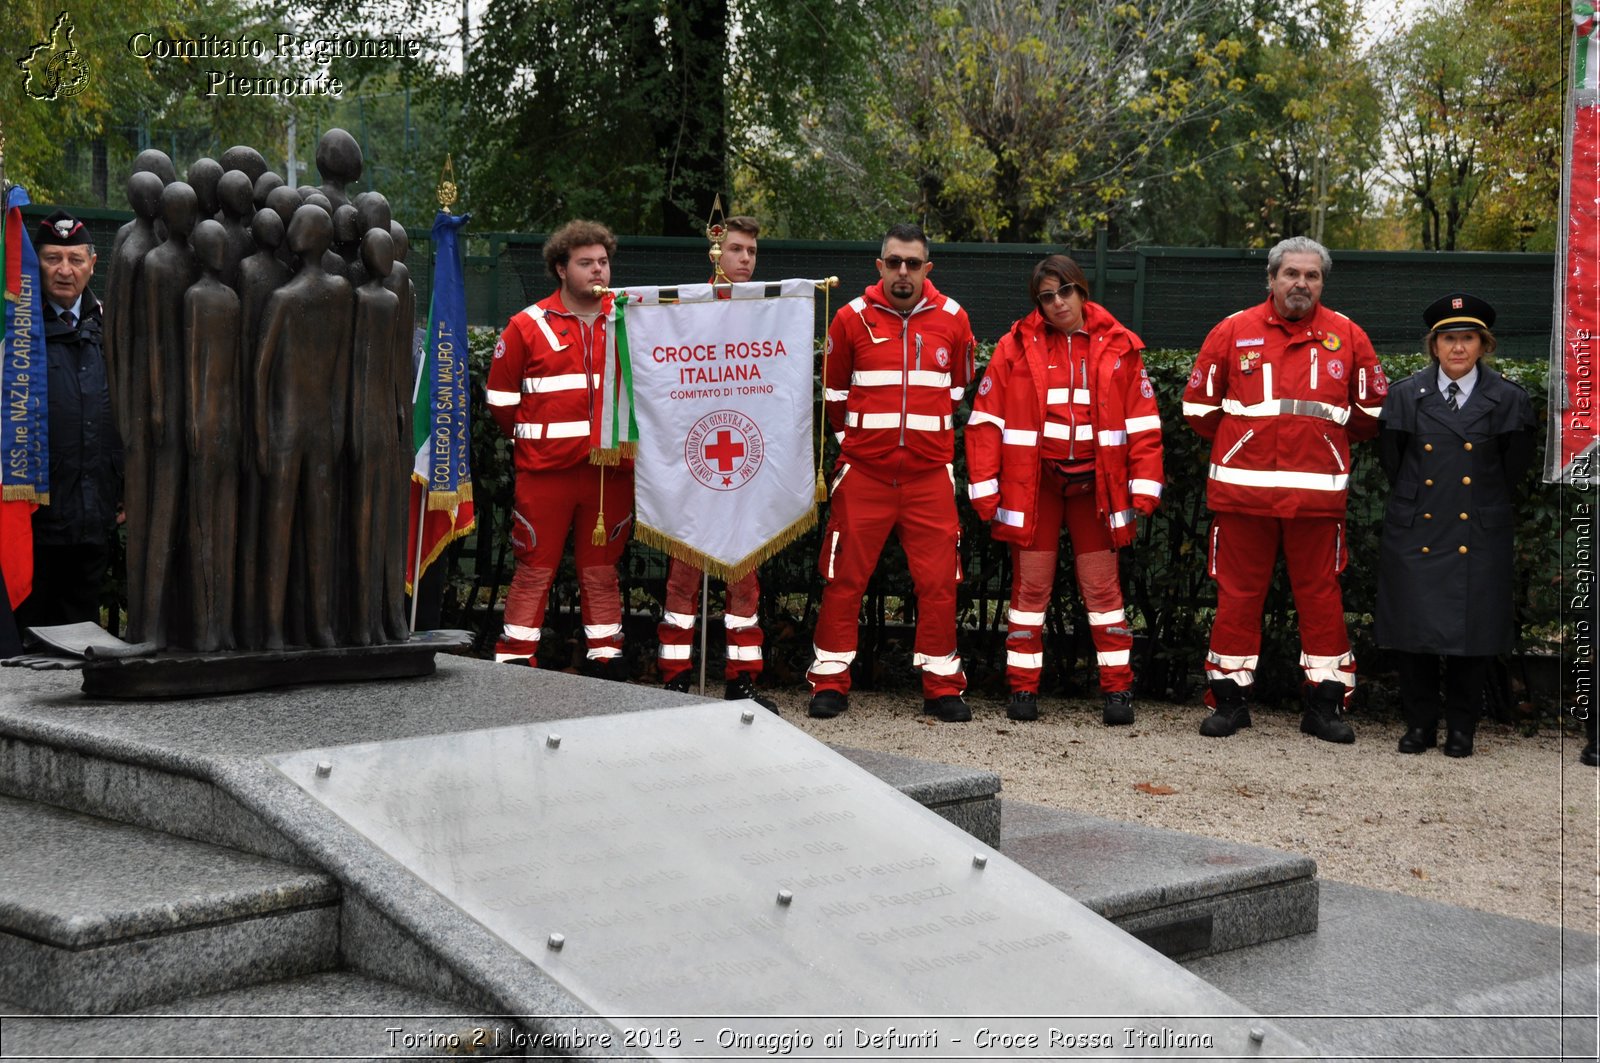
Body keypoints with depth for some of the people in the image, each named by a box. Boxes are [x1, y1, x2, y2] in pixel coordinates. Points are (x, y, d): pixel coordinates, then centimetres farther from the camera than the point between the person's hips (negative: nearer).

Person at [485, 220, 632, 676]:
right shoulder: (528, 326, 1)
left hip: (611, 469, 2)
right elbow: (501, 400, 7)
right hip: (545, 470, -2)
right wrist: (531, 439, 8)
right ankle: (515, 664, 5)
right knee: (534, 570, 0)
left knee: (601, 571, 9)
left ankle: (607, 665, 14)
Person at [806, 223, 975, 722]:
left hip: (929, 473, 1)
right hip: (863, 471, -1)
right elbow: (834, 392, 13)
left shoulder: (952, 319, 4)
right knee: (845, 578, 1)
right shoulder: (852, 318, 0)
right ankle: (830, 682, 11)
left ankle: (943, 686, 11)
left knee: (939, 581, 1)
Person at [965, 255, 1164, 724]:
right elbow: (985, 421, 0)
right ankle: (1023, 687, 12)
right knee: (1030, 584, 4)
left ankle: (1117, 687, 10)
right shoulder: (1017, 347, 1)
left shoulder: (1118, 347, 4)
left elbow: (1143, 423, 5)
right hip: (1033, 481, 0)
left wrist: (1144, 487, -2)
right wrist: (985, 488, -5)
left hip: (1095, 482, 0)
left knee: (1102, 587, 3)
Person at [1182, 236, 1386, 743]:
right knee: (1238, 594, 5)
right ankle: (1229, 697, 14)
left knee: (1320, 595, 4)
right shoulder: (1233, 332, 3)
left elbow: (1371, 410, 15)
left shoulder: (1347, 336, 6)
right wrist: (1238, 444, 11)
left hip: (1318, 491, 1)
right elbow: (1199, 406, 9)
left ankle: (1324, 702, 12)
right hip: (1242, 488, 0)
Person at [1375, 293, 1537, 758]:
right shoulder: (1405, 395, 1)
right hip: (1417, 536, 1)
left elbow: (1514, 470, 5)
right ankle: (1420, 724, 17)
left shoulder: (1508, 400, -2)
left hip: (1479, 540, -1)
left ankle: (1462, 728, 17)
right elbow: (1392, 463, 7)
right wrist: (1413, 504, 9)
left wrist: (1487, 507, 8)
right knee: (1413, 632, 2)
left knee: (1471, 633, 3)